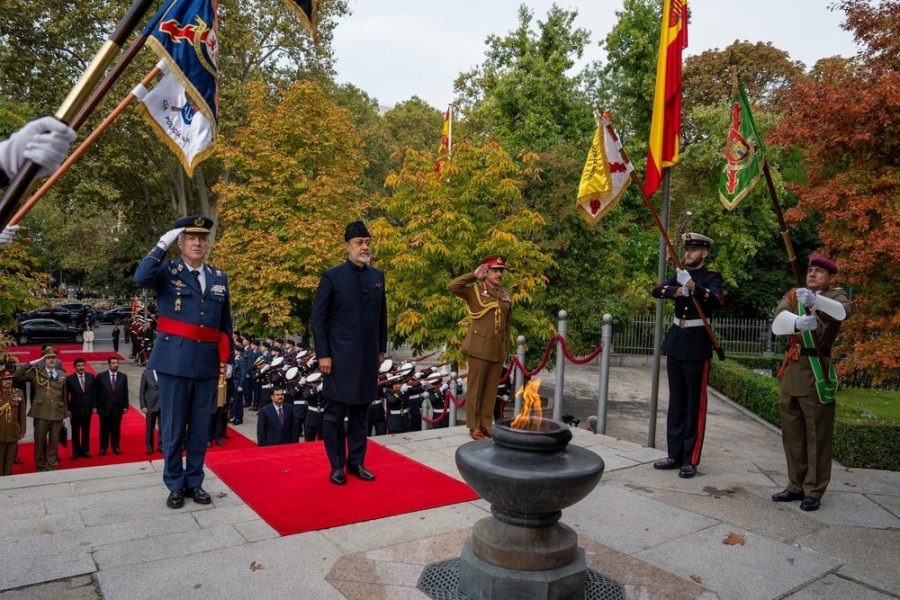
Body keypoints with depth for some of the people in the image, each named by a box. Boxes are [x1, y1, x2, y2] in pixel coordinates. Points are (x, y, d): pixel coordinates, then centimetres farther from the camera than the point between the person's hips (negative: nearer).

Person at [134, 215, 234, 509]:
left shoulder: (220, 277, 11)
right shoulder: (167, 272, 1)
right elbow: (141, 277, -23)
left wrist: (228, 359, 12)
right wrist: (162, 244, -16)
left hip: (207, 364, 3)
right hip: (175, 362, -3)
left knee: (201, 428, 11)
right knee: (174, 428, 6)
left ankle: (195, 482, 24)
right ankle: (175, 485, 20)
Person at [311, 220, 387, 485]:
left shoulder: (378, 276, 9)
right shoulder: (332, 276, -5)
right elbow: (317, 319, -5)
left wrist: (382, 349, 13)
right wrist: (323, 355, -10)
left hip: (368, 357, 4)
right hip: (339, 356, -4)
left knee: (360, 412, 12)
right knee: (335, 413, 4)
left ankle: (356, 462, 24)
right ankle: (337, 466, 17)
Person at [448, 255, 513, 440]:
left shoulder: (506, 296, 13)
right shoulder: (475, 290, -1)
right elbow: (452, 286, -18)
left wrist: (506, 348, 14)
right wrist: (474, 275, -12)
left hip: (498, 350, 5)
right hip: (479, 348, -5)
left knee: (491, 389, 9)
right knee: (475, 388, 1)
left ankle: (486, 424, 20)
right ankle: (474, 426, 11)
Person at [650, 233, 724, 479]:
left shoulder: (711, 277, -4)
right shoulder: (680, 274, 13)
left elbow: (717, 300, -24)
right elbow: (656, 290, 0)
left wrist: (694, 288, -42)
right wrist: (676, 291, -20)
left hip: (697, 347, -6)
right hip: (675, 344, 6)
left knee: (695, 405, 0)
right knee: (676, 402, 11)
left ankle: (690, 460, 5)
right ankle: (675, 455, 19)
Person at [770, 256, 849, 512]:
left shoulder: (836, 295, 1)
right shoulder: (793, 295, 10)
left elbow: (841, 311, -26)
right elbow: (778, 322, -11)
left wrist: (814, 300, -46)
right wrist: (798, 323, -33)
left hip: (818, 373, -4)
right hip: (791, 371, 4)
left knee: (817, 436, 1)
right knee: (791, 434, 11)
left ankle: (814, 491, 11)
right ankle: (796, 486, 22)